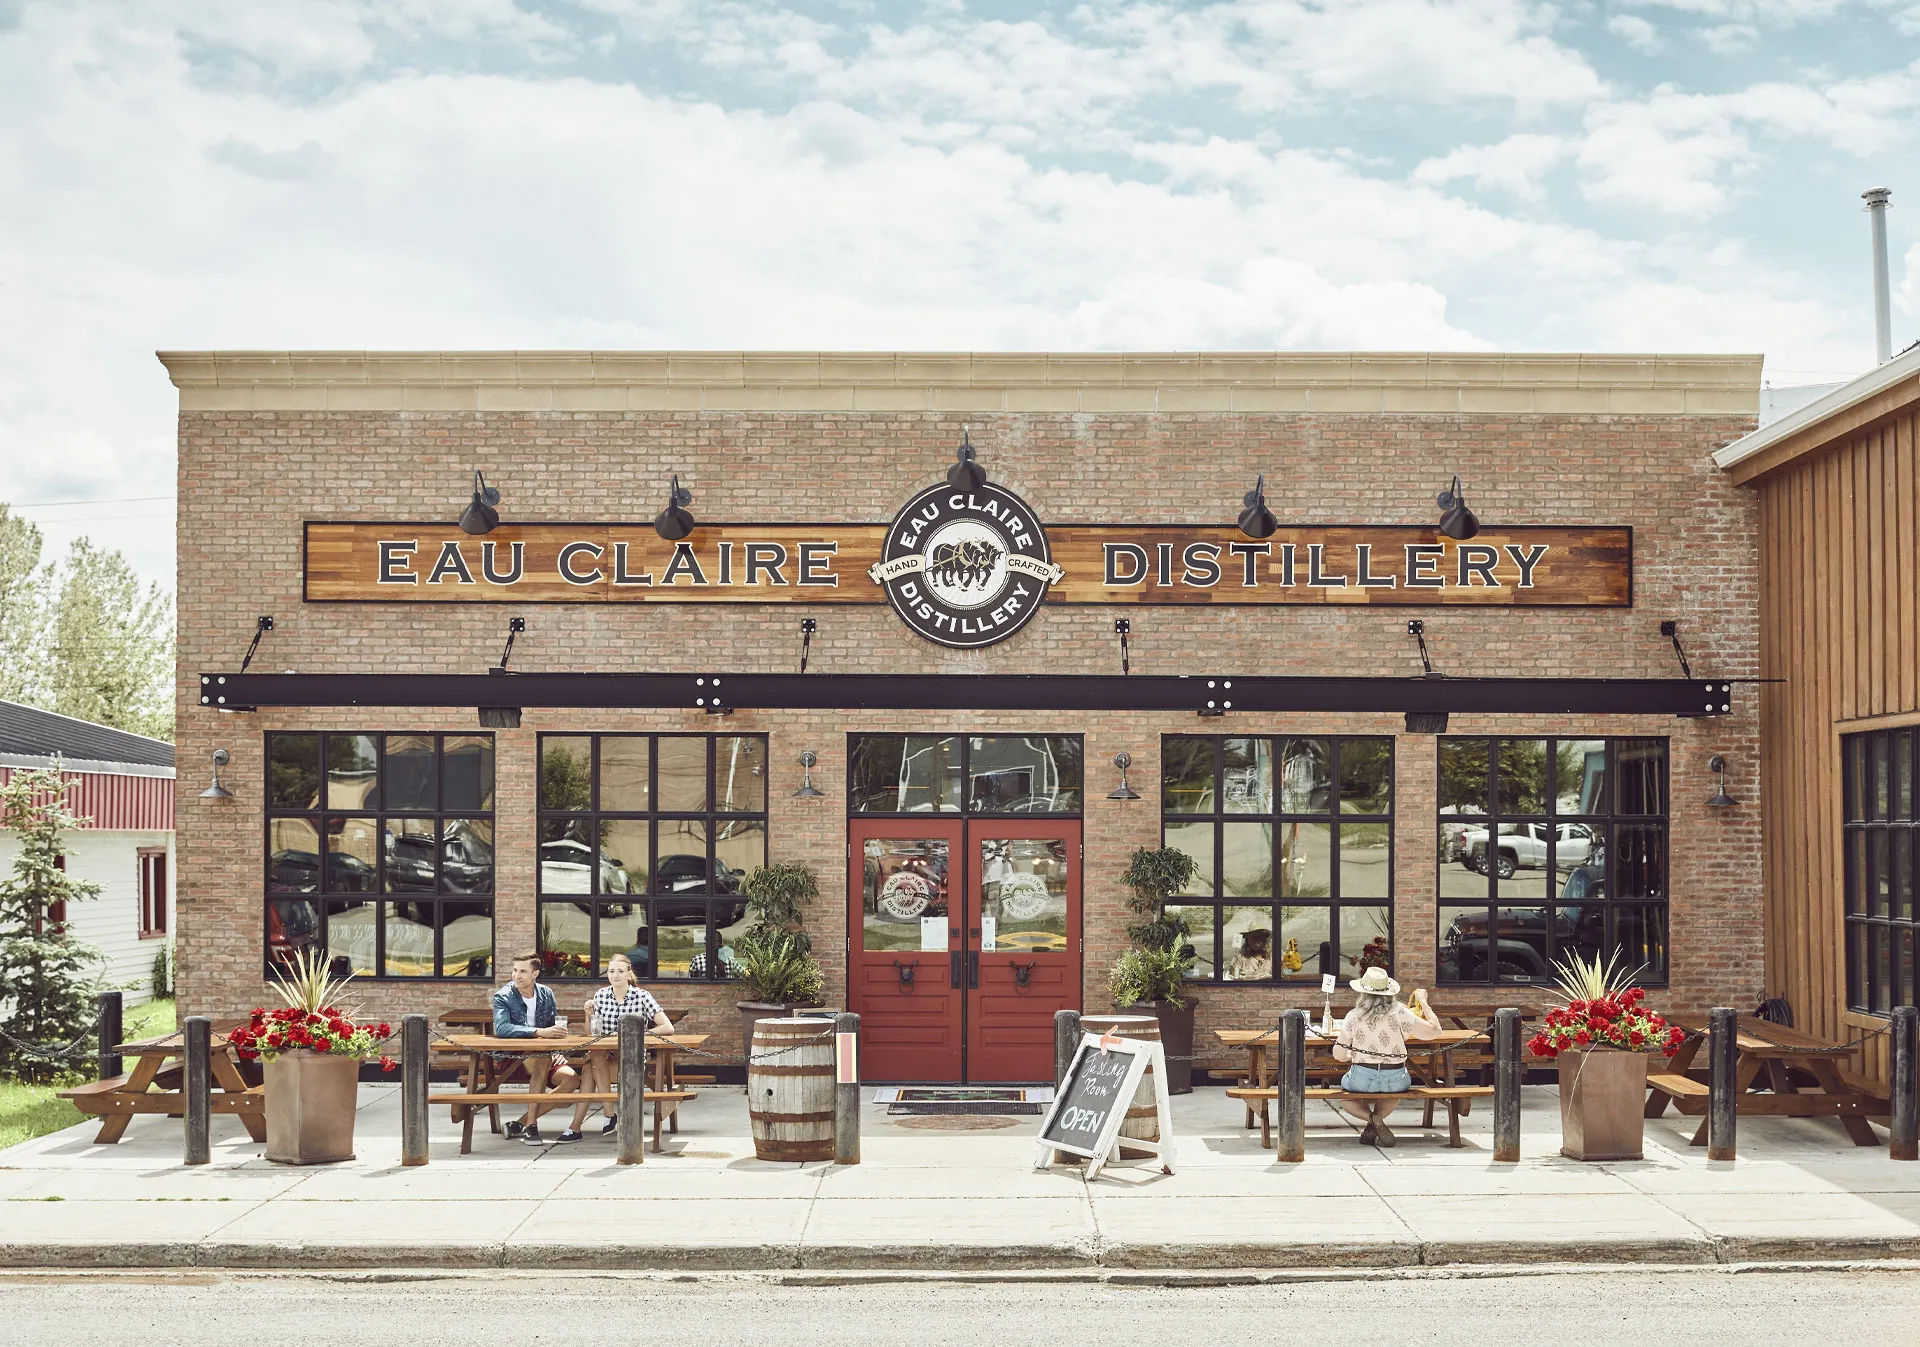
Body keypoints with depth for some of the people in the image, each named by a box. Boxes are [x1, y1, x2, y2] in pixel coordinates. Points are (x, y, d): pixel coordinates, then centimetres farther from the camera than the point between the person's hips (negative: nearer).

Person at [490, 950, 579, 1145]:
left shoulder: (546, 995, 8)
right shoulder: (502, 997, -7)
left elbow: (556, 1028, 17)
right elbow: (502, 1028, -25)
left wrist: (558, 1052, -4)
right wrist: (539, 1032, -34)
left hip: (544, 1055, 5)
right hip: (510, 1057, -5)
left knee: (572, 1079, -22)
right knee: (542, 1060, -37)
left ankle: (522, 1123, -16)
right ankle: (530, 1125, -31)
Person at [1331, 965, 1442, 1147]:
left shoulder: (1354, 1016, -6)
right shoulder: (1399, 1013, -8)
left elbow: (1339, 1055, -5)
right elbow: (1435, 1030, -4)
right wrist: (1423, 1002, 7)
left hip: (1363, 1079, -1)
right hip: (1395, 1080, 1)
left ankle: (1371, 1117, -1)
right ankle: (1378, 1117, 8)